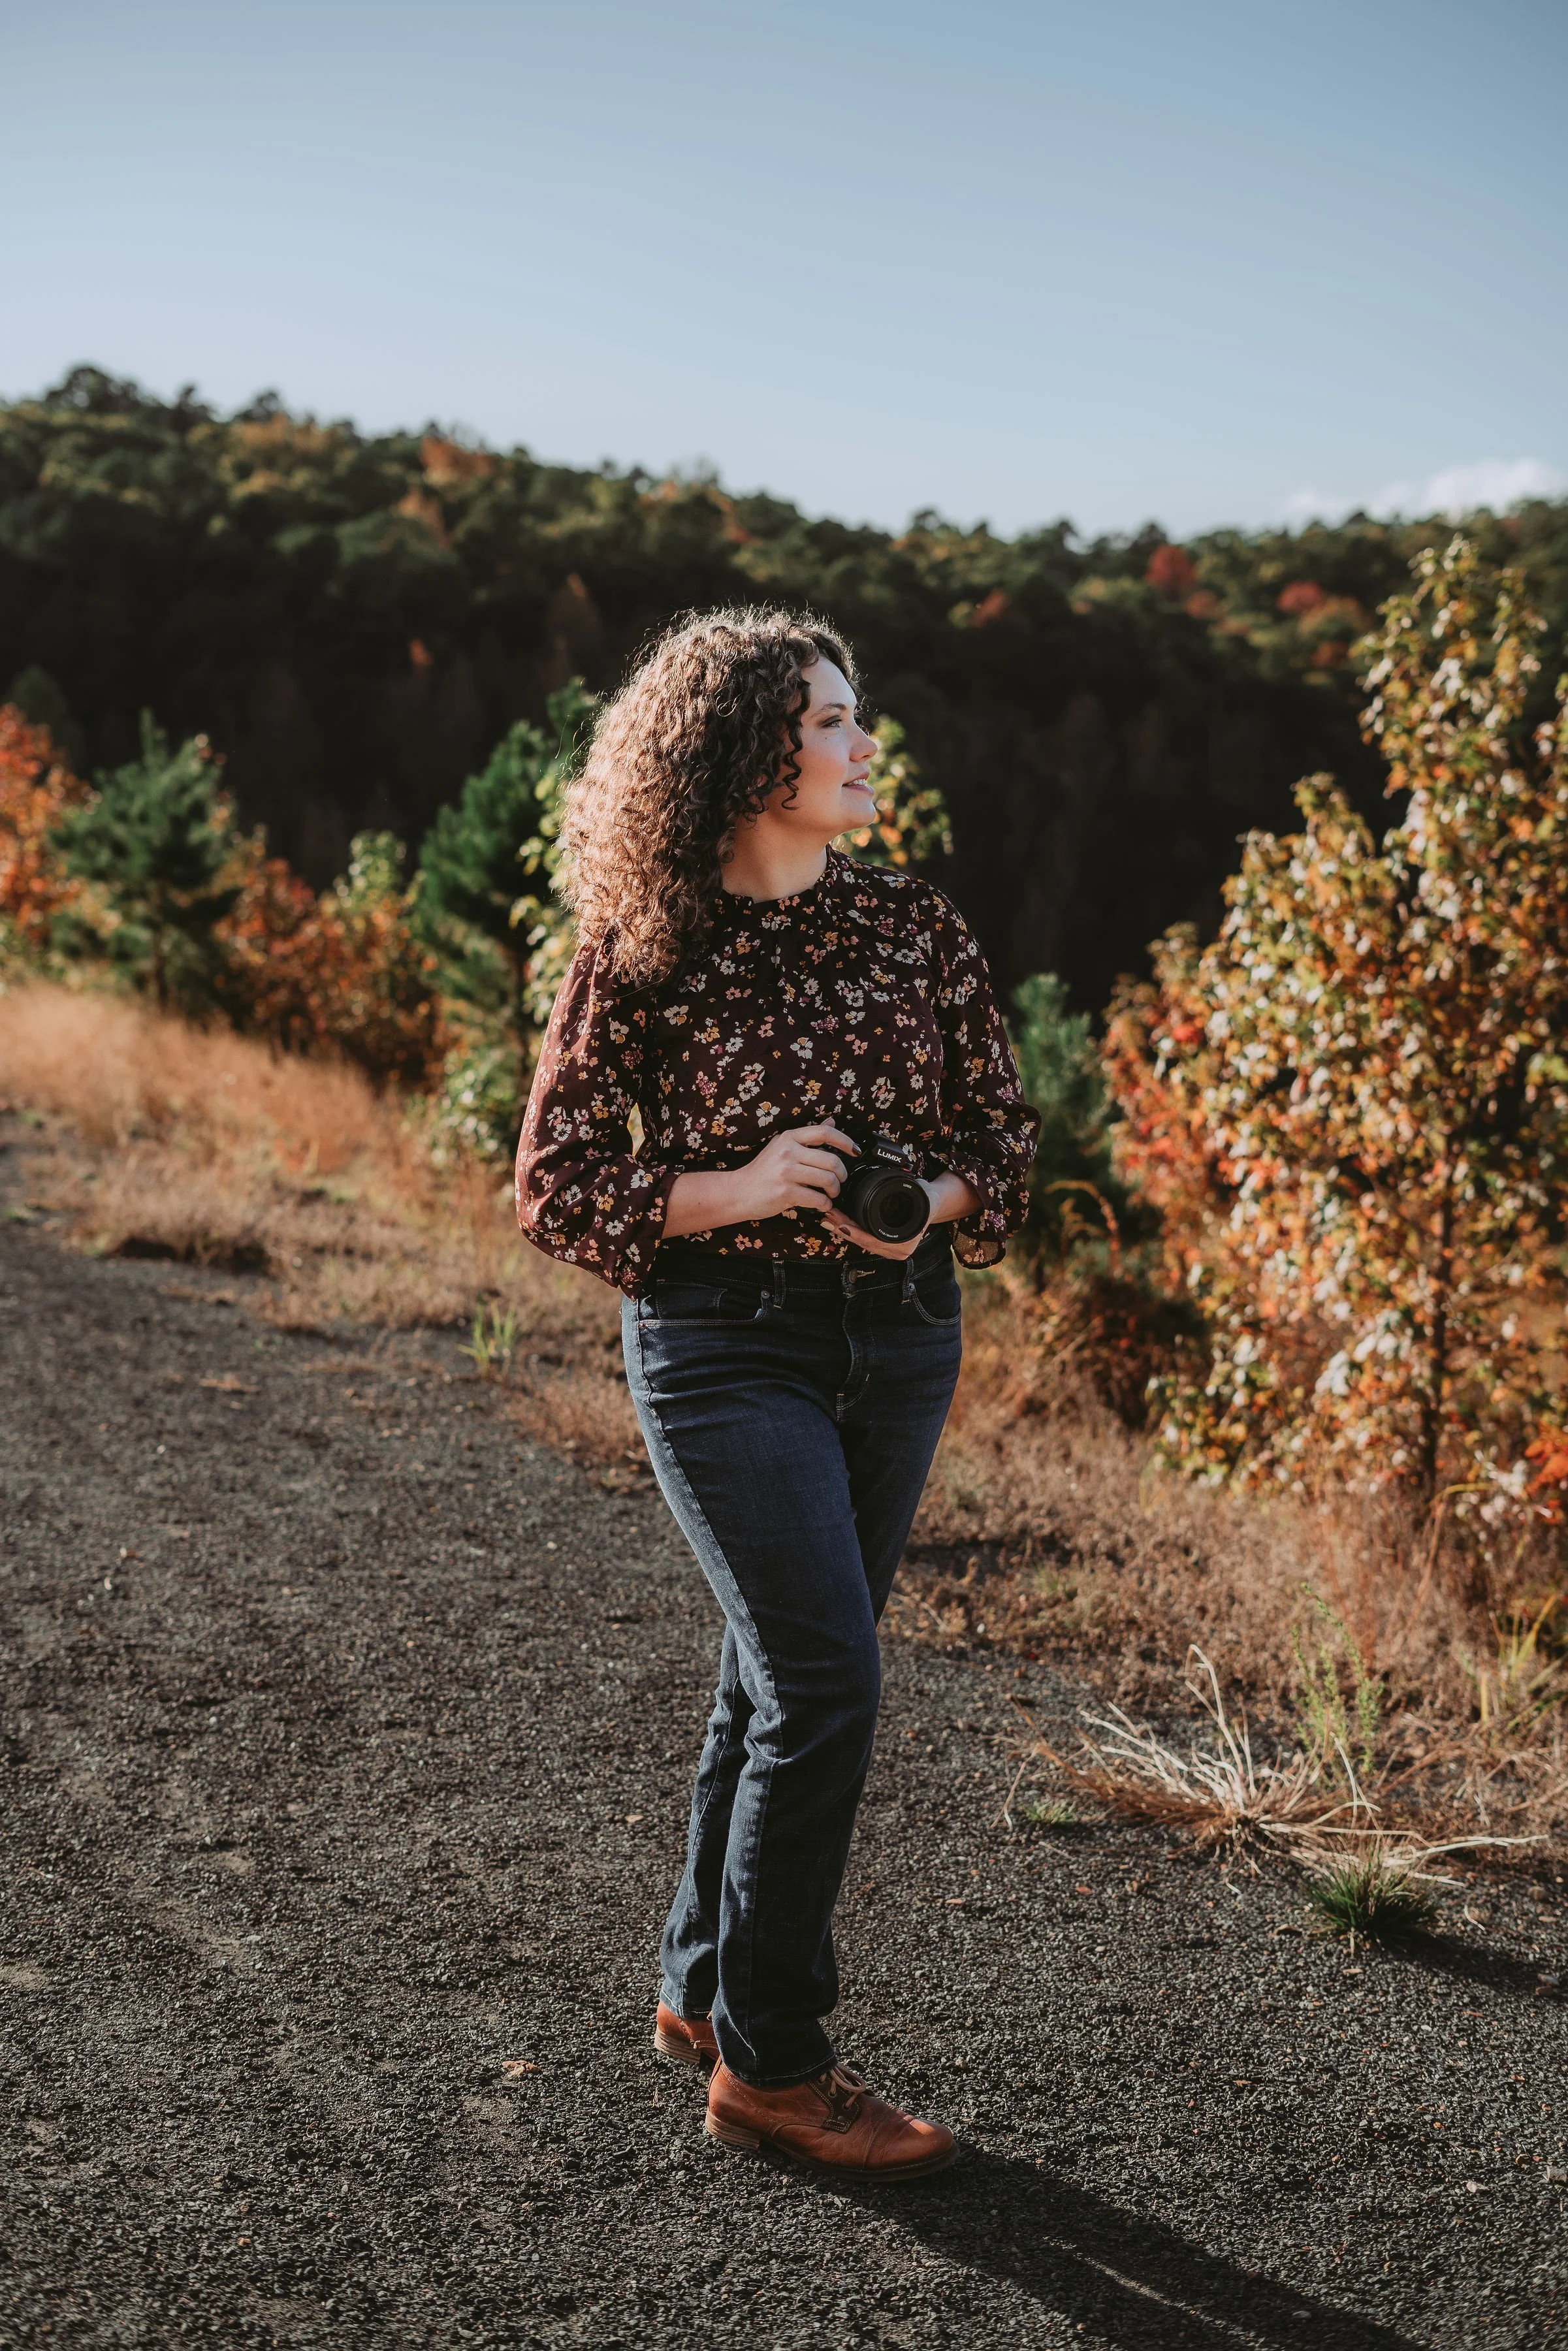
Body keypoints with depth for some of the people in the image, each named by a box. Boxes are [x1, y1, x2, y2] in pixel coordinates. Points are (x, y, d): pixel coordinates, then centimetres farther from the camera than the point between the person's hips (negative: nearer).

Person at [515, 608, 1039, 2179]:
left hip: (901, 1339, 5)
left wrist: (929, 1206, -13)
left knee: (779, 1676, 13)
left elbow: (1003, 1138, 9)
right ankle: (767, 2063, 6)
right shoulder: (641, 956, -7)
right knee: (826, 1681, -11)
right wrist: (732, 1192, -18)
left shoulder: (917, 929, 4)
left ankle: (706, 1989, 32)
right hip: (726, 1350, -5)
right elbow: (553, 1186, -5)